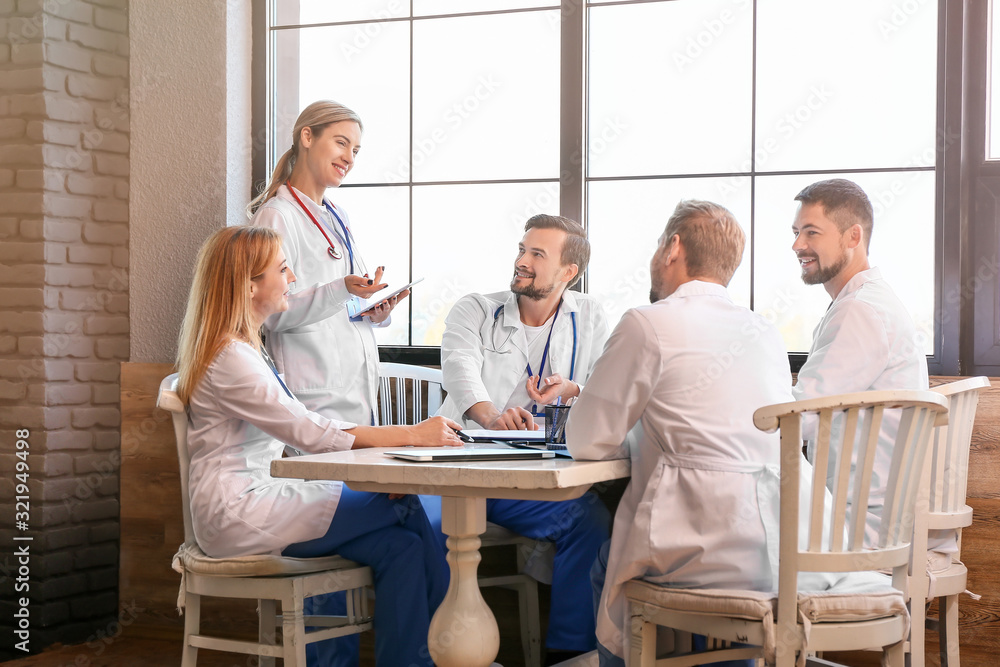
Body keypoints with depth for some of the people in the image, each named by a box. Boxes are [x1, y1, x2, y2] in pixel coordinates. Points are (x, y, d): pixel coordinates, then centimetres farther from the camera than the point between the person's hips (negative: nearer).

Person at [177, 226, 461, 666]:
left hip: (259, 500, 9)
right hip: (237, 514, -9)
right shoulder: (228, 358, -15)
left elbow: (300, 428, 13)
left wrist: (385, 452, -2)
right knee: (405, 509, -13)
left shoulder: (245, 348, 17)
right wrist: (412, 435, -18)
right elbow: (312, 433, -20)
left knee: (402, 545, -10)